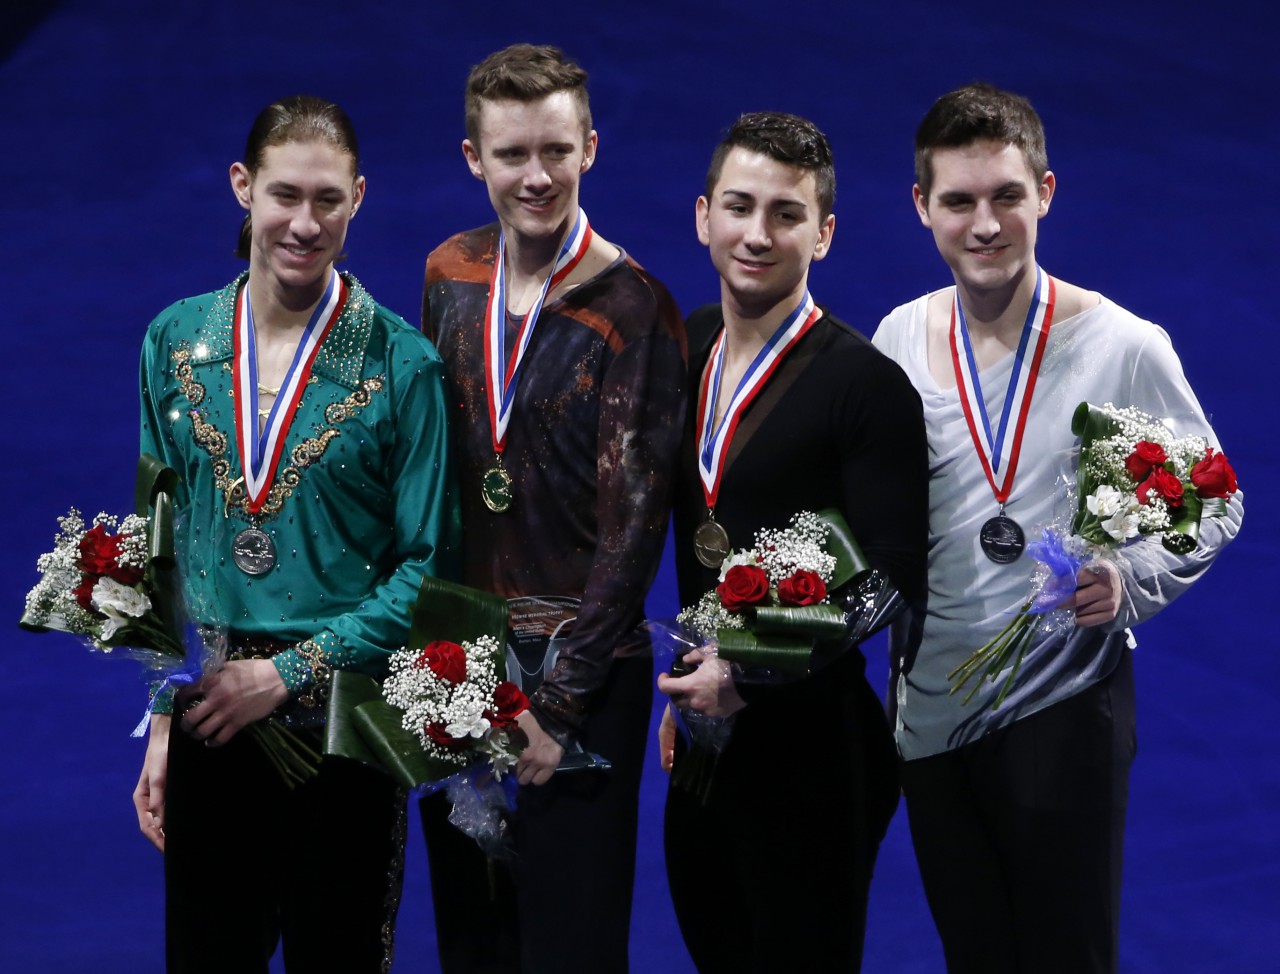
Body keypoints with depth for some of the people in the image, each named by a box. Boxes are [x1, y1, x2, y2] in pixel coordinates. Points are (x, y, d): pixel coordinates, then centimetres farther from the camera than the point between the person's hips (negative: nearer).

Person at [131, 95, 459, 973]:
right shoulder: (176, 341, 5)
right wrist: (161, 723, 4)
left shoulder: (402, 363, -7)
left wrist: (287, 673, -14)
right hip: (209, 718, 3)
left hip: (342, 726, -3)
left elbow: (428, 565, -7)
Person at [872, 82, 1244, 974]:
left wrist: (1130, 581, -19)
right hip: (930, 707, 4)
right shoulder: (899, 339, 2)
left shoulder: (1124, 348, -11)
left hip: (1062, 702, -4)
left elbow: (1213, 505, -3)